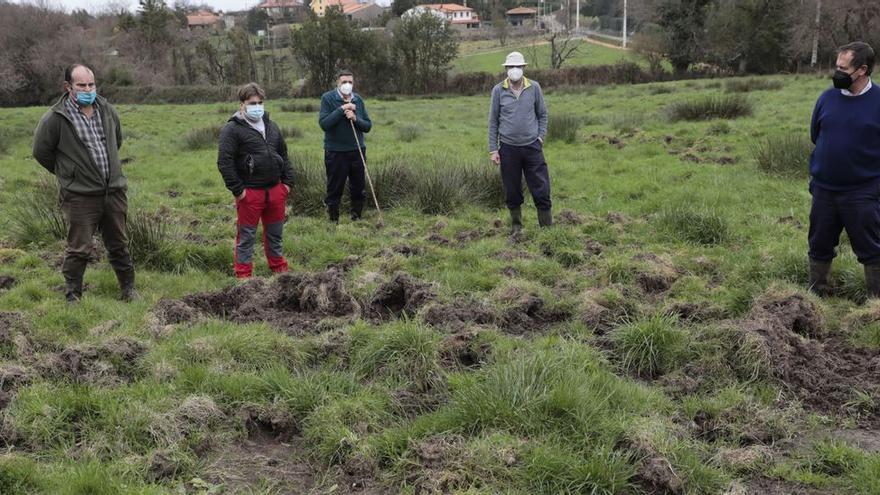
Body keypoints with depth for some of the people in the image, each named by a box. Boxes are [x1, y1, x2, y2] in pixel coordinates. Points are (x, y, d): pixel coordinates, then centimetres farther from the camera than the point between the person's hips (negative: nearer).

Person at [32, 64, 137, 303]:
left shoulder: (107, 110, 5)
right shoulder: (55, 118, -11)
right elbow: (41, 151, 1)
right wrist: (67, 172, 8)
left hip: (114, 191, 5)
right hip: (80, 196, -5)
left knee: (119, 245, 15)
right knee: (79, 249, 0)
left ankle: (128, 290, 28)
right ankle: (73, 297, 15)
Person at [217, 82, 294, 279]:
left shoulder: (271, 126, 13)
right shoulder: (232, 129, -9)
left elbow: (284, 156, 19)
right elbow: (224, 162, -14)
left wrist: (288, 182, 10)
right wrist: (237, 190, -15)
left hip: (275, 190, 6)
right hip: (250, 193, -6)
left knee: (275, 234, 17)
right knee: (246, 237, 3)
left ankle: (279, 268, 32)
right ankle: (243, 275, 13)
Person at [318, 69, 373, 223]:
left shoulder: (358, 100, 4)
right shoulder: (328, 98, -8)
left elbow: (368, 125, 4)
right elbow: (323, 123, -18)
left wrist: (355, 119, -15)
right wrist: (341, 109, -23)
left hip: (357, 151, 4)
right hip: (335, 152, -4)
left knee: (358, 188, 13)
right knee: (334, 189, 6)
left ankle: (357, 218, 28)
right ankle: (333, 221, 19)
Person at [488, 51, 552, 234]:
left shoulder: (534, 87, 1)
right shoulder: (498, 90, -1)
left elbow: (542, 114, 10)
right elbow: (493, 121, 3)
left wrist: (541, 136, -3)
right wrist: (493, 150, 0)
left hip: (532, 147, 0)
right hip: (508, 149, 0)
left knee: (541, 190, 0)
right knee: (512, 192, 9)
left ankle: (547, 227, 9)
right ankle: (516, 225, 25)